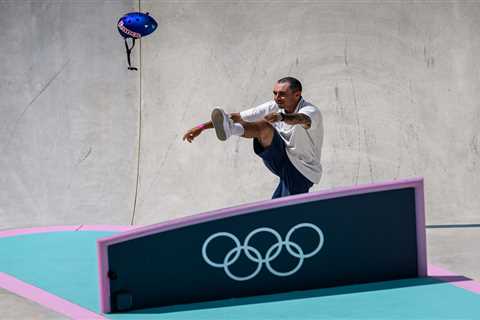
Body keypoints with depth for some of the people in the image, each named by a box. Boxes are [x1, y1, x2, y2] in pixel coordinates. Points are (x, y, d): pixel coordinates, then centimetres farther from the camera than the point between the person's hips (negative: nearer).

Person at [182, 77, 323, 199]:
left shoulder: (311, 112, -21)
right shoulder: (274, 107, -2)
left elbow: (301, 119, -48)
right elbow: (239, 116, -3)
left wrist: (281, 116, -71)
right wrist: (203, 127, -6)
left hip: (303, 172, -3)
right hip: (282, 164, 3)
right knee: (263, 127, -25)